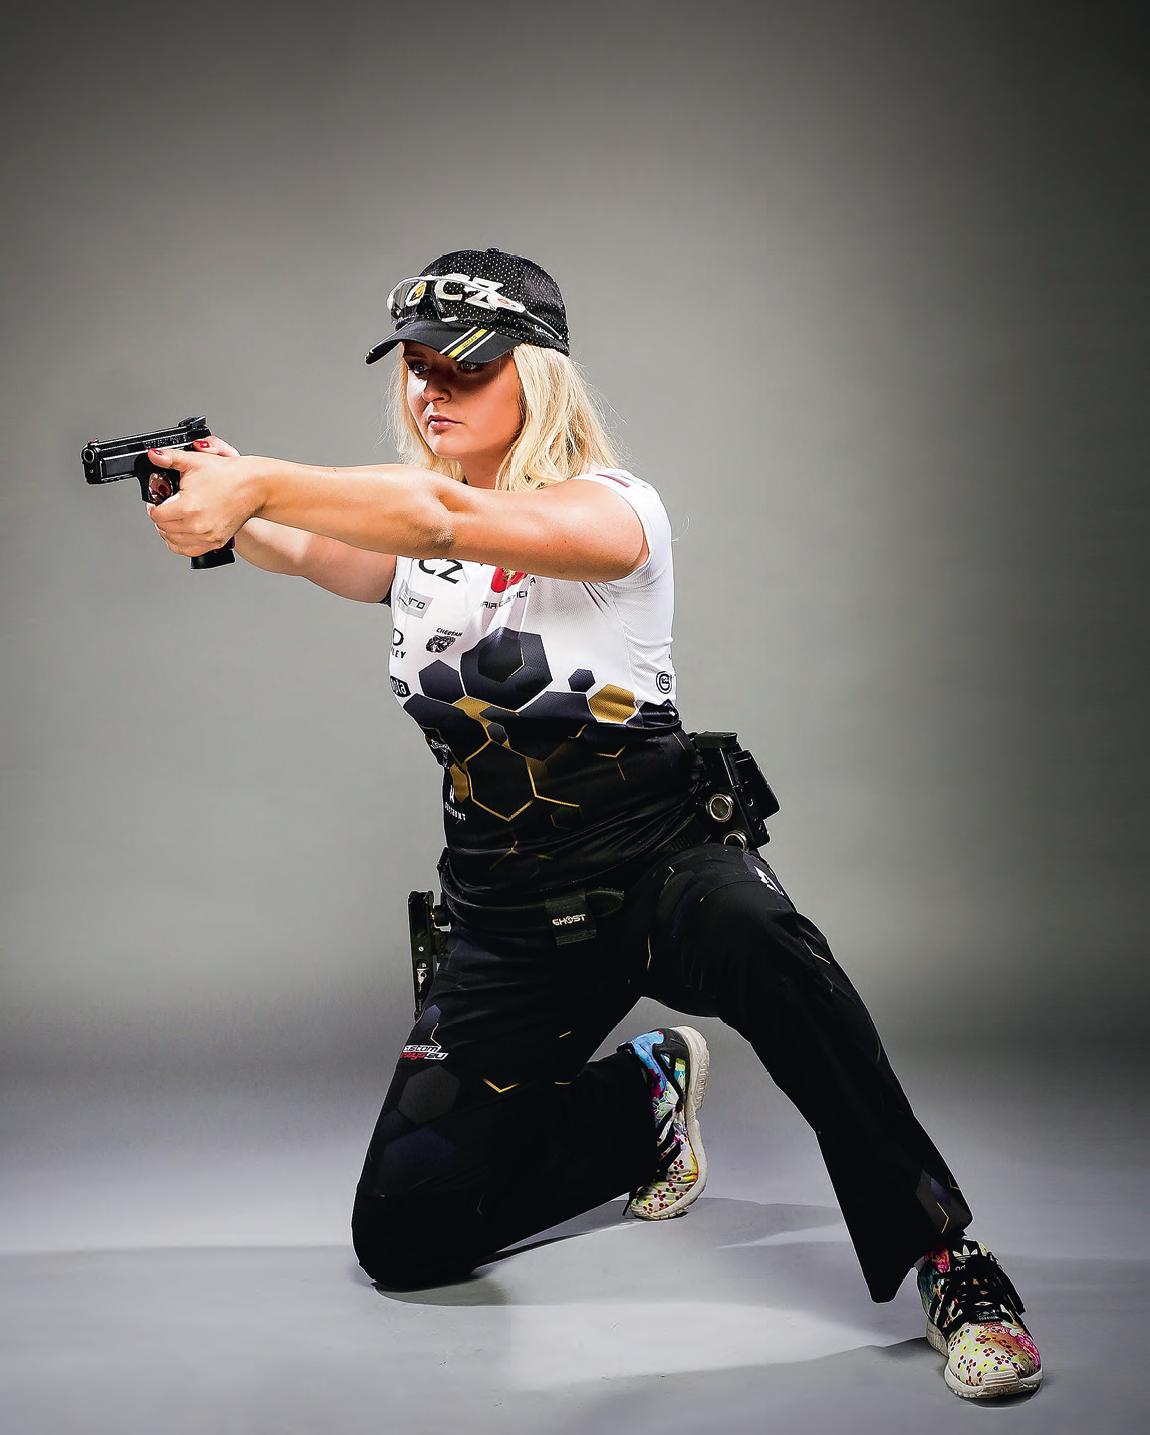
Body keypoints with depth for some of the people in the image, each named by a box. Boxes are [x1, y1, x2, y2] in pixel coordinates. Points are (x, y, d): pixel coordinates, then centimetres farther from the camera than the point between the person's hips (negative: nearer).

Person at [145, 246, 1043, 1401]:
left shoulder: (613, 508, -12)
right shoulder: (405, 537, 8)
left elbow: (454, 516, -31)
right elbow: (305, 550, -11)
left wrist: (257, 480, -36)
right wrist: (221, 509, -32)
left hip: (659, 870, -5)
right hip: (507, 925, 5)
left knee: (744, 923, -41)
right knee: (403, 1235, 0)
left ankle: (945, 1256, -27)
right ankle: (641, 1100, 26)